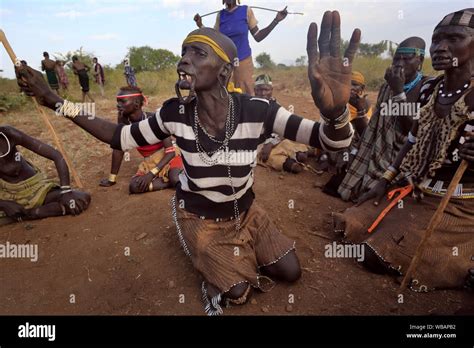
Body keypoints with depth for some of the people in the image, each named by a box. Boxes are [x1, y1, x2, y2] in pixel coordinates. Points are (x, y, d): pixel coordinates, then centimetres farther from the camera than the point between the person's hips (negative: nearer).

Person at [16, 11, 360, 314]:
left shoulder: (256, 111, -26)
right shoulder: (174, 113, -21)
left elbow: (334, 141, -29)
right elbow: (122, 138, -7)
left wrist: (335, 110, -56)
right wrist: (57, 102, -14)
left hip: (245, 211, 1)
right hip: (199, 218, -1)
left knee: (290, 272, 4)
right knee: (237, 291, -4)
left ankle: (238, 252, 29)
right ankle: (212, 264, 28)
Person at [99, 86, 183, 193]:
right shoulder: (123, 120, -10)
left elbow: (170, 151, -22)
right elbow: (119, 148, -3)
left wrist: (151, 174, -31)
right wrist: (112, 178, 0)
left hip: (168, 156, -5)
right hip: (149, 162, 5)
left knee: (176, 179, -36)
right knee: (134, 186, -24)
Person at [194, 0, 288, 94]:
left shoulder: (246, 11, -2)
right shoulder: (220, 15, 5)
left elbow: (257, 37, -1)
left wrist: (276, 20, -6)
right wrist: (201, 25, 0)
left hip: (243, 61, -2)